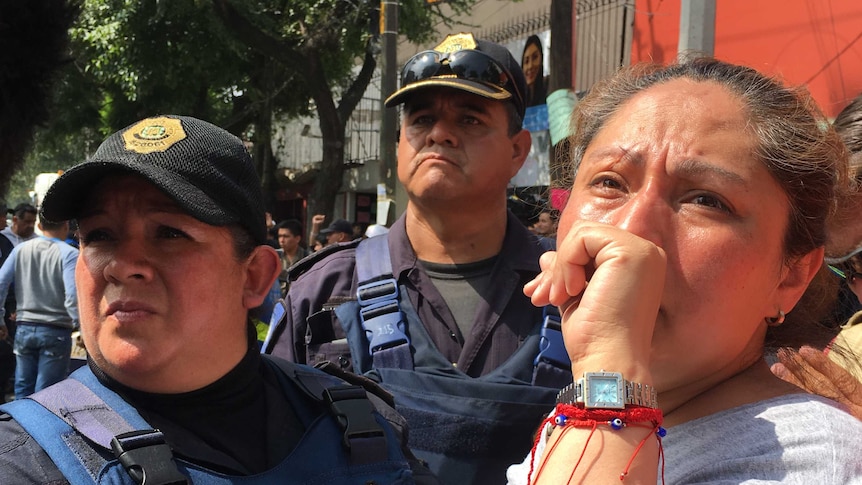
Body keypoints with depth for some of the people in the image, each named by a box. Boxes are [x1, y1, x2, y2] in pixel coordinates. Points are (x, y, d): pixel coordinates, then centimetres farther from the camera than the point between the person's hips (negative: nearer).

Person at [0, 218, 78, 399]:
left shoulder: (21, 250, 3)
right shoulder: (69, 254, -11)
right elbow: (72, 295, -20)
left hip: (24, 329, 4)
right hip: (56, 331, -4)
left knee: (22, 392, 15)